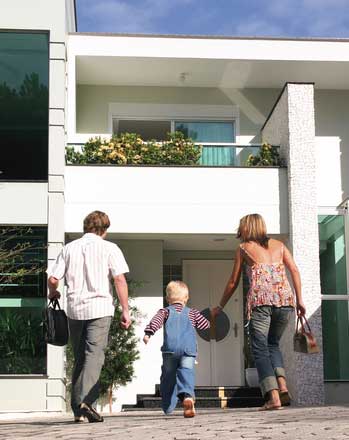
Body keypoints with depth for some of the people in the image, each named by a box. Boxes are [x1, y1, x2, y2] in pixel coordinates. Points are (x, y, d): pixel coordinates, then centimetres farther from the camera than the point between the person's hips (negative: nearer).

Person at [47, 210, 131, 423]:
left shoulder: (70, 248, 9)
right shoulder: (109, 248, 1)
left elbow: (53, 279, 3)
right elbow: (120, 280, -8)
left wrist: (53, 293, 25)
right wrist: (125, 310, -5)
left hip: (75, 309, 4)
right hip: (100, 308, -3)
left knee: (79, 358, 12)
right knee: (94, 355, -6)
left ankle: (78, 409, 13)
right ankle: (87, 401, -24)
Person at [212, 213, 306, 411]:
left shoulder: (243, 248, 15)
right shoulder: (278, 245, 21)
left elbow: (233, 282, 17)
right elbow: (295, 271, 9)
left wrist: (220, 306, 28)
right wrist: (299, 300, 10)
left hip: (260, 299, -3)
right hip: (285, 298, 3)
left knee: (260, 349, 2)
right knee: (273, 344, 20)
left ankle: (273, 397, -11)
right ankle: (283, 387, 1)